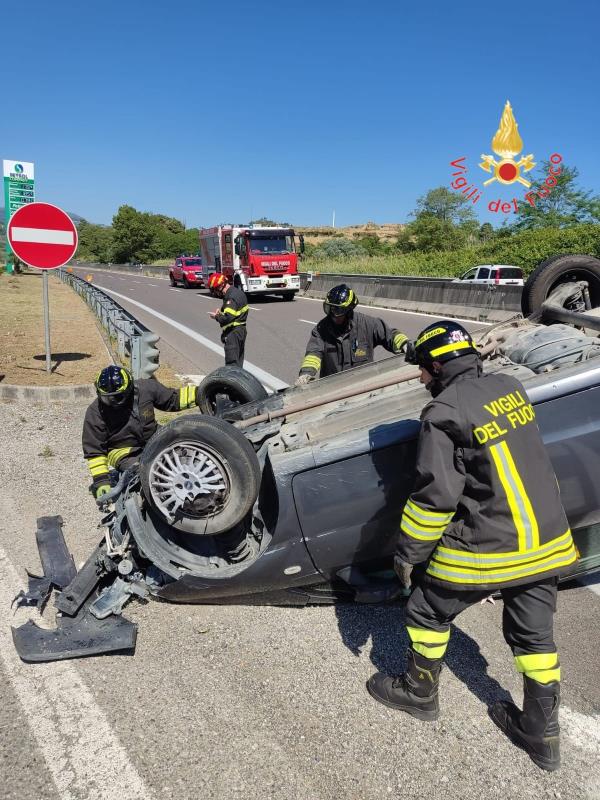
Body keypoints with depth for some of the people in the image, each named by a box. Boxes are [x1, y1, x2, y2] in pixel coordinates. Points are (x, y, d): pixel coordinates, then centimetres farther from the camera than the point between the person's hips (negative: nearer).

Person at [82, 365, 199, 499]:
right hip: (126, 454, -3)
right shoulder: (95, 413, -13)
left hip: (153, 441, 4)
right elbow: (94, 451, -5)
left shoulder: (144, 388, -10)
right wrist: (101, 481, -10)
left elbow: (173, 399, 5)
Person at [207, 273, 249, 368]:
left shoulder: (231, 297, -19)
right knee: (238, 362, 17)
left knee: (232, 364, -5)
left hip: (233, 332, -10)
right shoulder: (237, 291, 11)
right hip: (241, 330, 10)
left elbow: (228, 318, -27)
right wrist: (221, 312, 6)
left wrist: (216, 316, -10)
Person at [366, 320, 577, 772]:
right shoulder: (512, 388, 3)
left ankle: (419, 694, 36)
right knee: (534, 634, 21)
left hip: (485, 547, -7)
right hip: (548, 541, 7)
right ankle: (543, 734, 35)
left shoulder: (444, 412, -17)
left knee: (427, 614, 16)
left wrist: (407, 554, -6)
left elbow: (436, 495, -18)